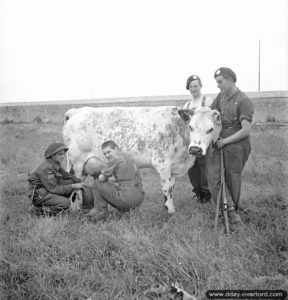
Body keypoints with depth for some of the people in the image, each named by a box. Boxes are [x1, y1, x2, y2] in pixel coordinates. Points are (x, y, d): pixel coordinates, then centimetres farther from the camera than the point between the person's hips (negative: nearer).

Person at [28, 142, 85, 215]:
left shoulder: (55, 163, 5)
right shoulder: (46, 168, -24)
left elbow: (65, 175, 16)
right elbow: (54, 189, -24)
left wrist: (80, 182, 0)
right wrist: (73, 186, -19)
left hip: (49, 190, 10)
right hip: (38, 195, -10)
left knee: (71, 181, 0)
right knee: (66, 203, -25)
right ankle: (42, 209, -7)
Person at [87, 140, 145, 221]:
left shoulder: (115, 159, -5)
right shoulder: (128, 158, 21)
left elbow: (102, 178, -3)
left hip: (127, 197, -9)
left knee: (97, 184, 7)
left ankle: (100, 210, 9)